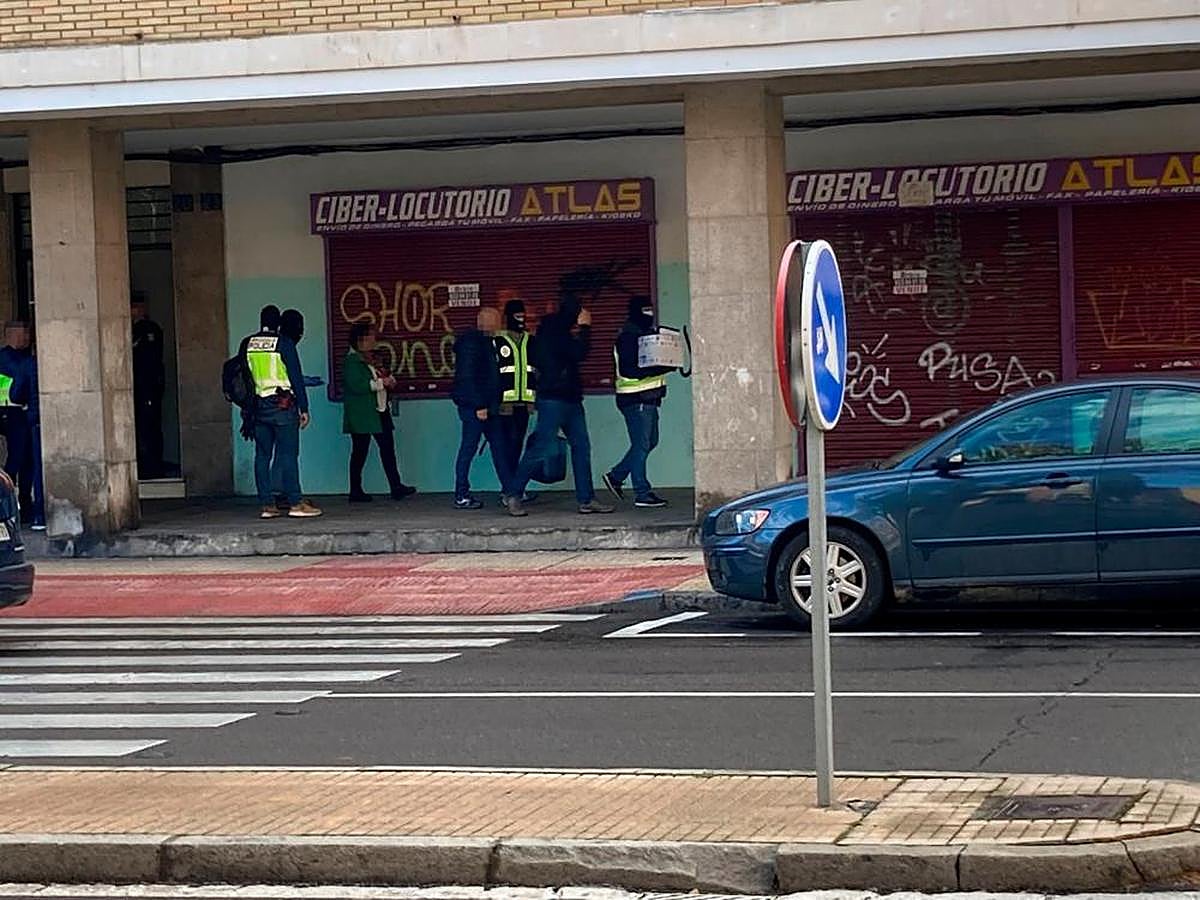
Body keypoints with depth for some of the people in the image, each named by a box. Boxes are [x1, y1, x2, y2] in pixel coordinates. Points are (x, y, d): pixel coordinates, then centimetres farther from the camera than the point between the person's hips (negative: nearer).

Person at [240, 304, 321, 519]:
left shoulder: (247, 344, 7)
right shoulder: (284, 343, -6)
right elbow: (296, 377, -6)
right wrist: (304, 408, -2)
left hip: (258, 406, 5)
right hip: (282, 404, -5)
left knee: (262, 455, 6)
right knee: (288, 454, -5)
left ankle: (267, 505, 5)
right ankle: (296, 503, -7)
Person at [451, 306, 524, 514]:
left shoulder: (487, 342, 17)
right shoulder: (470, 343, -13)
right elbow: (466, 377, -19)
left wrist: (493, 404, 15)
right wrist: (478, 405, -21)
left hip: (487, 406, 10)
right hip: (473, 406, -10)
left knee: (498, 447, 8)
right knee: (469, 449, -4)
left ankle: (509, 491, 9)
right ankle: (461, 497, 2)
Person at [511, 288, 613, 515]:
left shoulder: (559, 330, 15)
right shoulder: (552, 331, -13)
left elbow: (578, 353, 18)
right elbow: (579, 354, -18)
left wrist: (581, 331, 8)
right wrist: (584, 328, -7)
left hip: (570, 398, 10)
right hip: (553, 399, -10)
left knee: (582, 447, 6)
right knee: (540, 449, -7)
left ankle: (586, 499, 7)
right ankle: (514, 495, 0)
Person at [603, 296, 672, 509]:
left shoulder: (646, 333, 17)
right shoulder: (627, 337, -14)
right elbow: (629, 370, -23)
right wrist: (662, 368, -25)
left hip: (648, 397, 10)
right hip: (636, 399, -10)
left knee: (650, 442, 14)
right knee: (641, 445, -6)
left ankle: (616, 476, 24)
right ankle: (642, 494, -3)